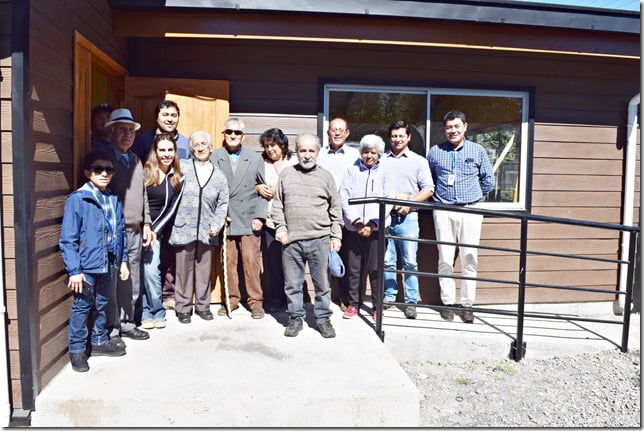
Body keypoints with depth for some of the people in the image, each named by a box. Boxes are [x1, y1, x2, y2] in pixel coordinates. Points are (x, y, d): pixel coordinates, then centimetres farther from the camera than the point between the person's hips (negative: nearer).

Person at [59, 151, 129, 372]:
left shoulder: (114, 200, 6)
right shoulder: (77, 199, -13)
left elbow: (120, 232, 14)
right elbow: (67, 239, -14)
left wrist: (123, 260, 12)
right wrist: (74, 270, -16)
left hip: (107, 265, 6)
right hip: (86, 265, -6)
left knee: (101, 305, 19)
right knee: (82, 307, 5)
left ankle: (100, 342, 34)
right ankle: (77, 349, 20)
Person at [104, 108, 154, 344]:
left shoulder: (136, 161, 16)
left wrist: (146, 223, 14)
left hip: (135, 232, 6)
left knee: (132, 282, 12)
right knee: (112, 282, 0)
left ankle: (127, 322, 26)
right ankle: (111, 328, 13)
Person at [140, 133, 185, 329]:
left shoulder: (177, 178, 4)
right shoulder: (144, 171, 0)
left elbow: (171, 209, 3)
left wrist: (154, 231, -4)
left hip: (156, 231, 0)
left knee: (150, 270, -9)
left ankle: (156, 312, 10)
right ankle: (147, 313, 15)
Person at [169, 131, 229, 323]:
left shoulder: (219, 175, 7)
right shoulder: (182, 167, 2)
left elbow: (222, 204, 8)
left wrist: (217, 225, -4)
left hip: (207, 231, 2)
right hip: (184, 228, -1)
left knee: (204, 270, 9)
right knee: (184, 269, 5)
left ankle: (203, 305, 23)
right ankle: (183, 307, 18)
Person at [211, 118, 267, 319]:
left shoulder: (254, 158, 6)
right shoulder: (215, 158, 6)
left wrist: (259, 216, -2)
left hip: (249, 219, -1)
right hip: (224, 218, 1)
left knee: (251, 261, -1)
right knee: (228, 261, 5)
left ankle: (255, 301, 11)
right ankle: (232, 299, 21)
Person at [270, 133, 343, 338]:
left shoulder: (325, 176, 7)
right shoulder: (286, 174, 9)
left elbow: (335, 209, 9)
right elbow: (277, 205, 11)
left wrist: (336, 236, 4)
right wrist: (280, 228, -1)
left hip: (320, 239, -1)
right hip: (291, 239, 1)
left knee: (322, 283, 6)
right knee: (292, 283, 9)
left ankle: (323, 318, 21)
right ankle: (296, 318, 24)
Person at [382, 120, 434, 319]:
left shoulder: (418, 161, 10)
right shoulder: (382, 161, 13)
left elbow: (428, 189, 4)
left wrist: (409, 201, -10)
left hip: (407, 218, -2)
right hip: (385, 217, 2)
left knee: (410, 262, -2)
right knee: (387, 261, 6)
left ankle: (411, 302, 6)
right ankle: (389, 296, 20)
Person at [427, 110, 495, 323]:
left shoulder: (477, 150, 8)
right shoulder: (435, 151, 9)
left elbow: (488, 181, 12)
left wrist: (472, 195, 11)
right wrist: (437, 197, 9)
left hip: (470, 211, 0)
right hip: (443, 212, 1)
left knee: (469, 259, 0)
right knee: (445, 259, 1)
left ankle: (467, 304, 8)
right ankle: (447, 302, 11)